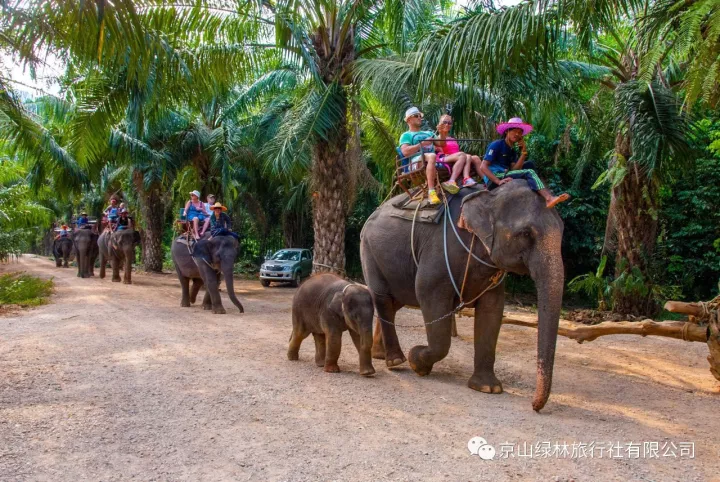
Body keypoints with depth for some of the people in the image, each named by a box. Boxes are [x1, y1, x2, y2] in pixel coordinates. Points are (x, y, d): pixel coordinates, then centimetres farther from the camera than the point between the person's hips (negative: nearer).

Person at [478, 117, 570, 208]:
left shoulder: (512, 151, 18)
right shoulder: (496, 145, -5)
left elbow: (514, 169, 1)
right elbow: (483, 167, -16)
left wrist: (523, 152, -7)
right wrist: (499, 181, -27)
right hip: (494, 179, -8)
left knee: (529, 165, 3)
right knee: (529, 173, -18)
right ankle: (549, 198, -37)